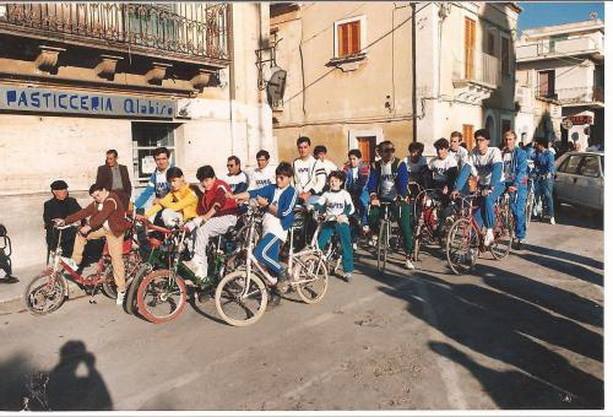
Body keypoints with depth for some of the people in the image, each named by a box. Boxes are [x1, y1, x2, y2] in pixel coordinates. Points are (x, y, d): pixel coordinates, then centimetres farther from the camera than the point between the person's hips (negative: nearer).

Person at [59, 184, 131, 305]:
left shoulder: (111, 200, -19)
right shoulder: (97, 203, 7)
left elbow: (102, 216, -30)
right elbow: (84, 212, 1)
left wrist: (89, 226, -37)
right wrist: (65, 221, -7)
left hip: (114, 231, -8)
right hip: (102, 227, 8)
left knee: (116, 258, -8)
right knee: (81, 233, -3)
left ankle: (121, 290, 0)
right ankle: (75, 261, 6)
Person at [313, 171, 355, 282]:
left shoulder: (345, 194, 1)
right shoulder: (326, 194, 9)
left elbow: (351, 208, -9)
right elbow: (319, 205, 2)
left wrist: (343, 215, -26)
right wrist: (311, 206, -20)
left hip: (342, 222, -2)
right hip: (329, 222, 2)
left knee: (346, 246, -8)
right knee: (319, 244, -8)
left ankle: (347, 271, 1)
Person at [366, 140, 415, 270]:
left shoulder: (400, 164, -6)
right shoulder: (376, 166, 3)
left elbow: (403, 183, -15)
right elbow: (372, 182, -6)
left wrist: (401, 198, -27)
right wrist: (373, 196, -23)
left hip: (398, 200, -2)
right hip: (381, 199, 2)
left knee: (406, 228, -6)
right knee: (371, 219, -19)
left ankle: (408, 257, 8)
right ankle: (377, 233, 17)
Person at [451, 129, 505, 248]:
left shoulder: (494, 151, -20)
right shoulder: (473, 153, -9)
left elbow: (497, 170, -34)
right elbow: (465, 170, -18)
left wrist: (490, 188, -48)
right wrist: (456, 188, -31)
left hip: (497, 184, -4)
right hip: (482, 185, 4)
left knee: (487, 199, -34)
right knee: (476, 217, -6)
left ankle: (490, 231, -21)